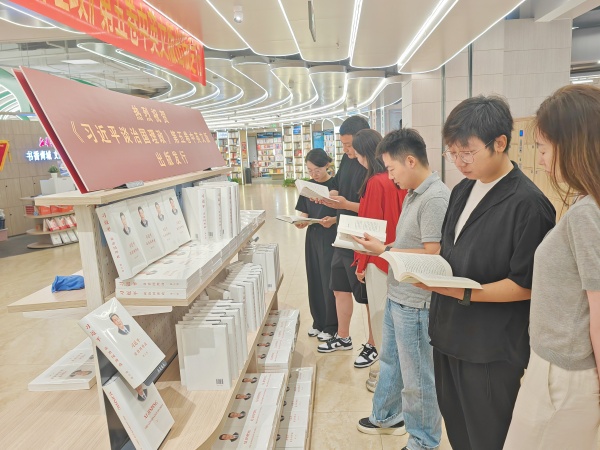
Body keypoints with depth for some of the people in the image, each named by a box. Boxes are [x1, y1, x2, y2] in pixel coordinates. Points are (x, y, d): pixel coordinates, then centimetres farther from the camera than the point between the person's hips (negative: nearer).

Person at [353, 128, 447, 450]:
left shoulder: (435, 198, -21)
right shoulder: (413, 194, 8)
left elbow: (431, 254, -23)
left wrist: (383, 250, -17)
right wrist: (380, 246, -1)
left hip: (415, 303, -9)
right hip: (397, 295, 9)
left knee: (417, 377, 9)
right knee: (390, 361, 25)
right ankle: (386, 417, 47)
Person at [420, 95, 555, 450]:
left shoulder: (529, 204, -17)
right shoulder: (463, 191, 8)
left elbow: (527, 285, -17)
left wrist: (464, 293, -24)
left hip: (493, 352, -7)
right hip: (450, 337, 7)